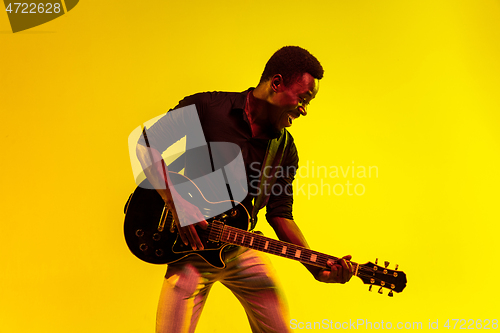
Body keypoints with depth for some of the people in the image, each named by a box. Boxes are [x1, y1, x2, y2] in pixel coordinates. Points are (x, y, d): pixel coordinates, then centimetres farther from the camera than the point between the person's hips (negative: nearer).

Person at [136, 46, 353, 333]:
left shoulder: (285, 150, 1)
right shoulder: (207, 107, -12)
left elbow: (279, 213, 0)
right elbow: (146, 143, -11)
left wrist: (316, 265, -11)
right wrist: (178, 204, -19)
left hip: (242, 249, 4)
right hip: (191, 248, -4)